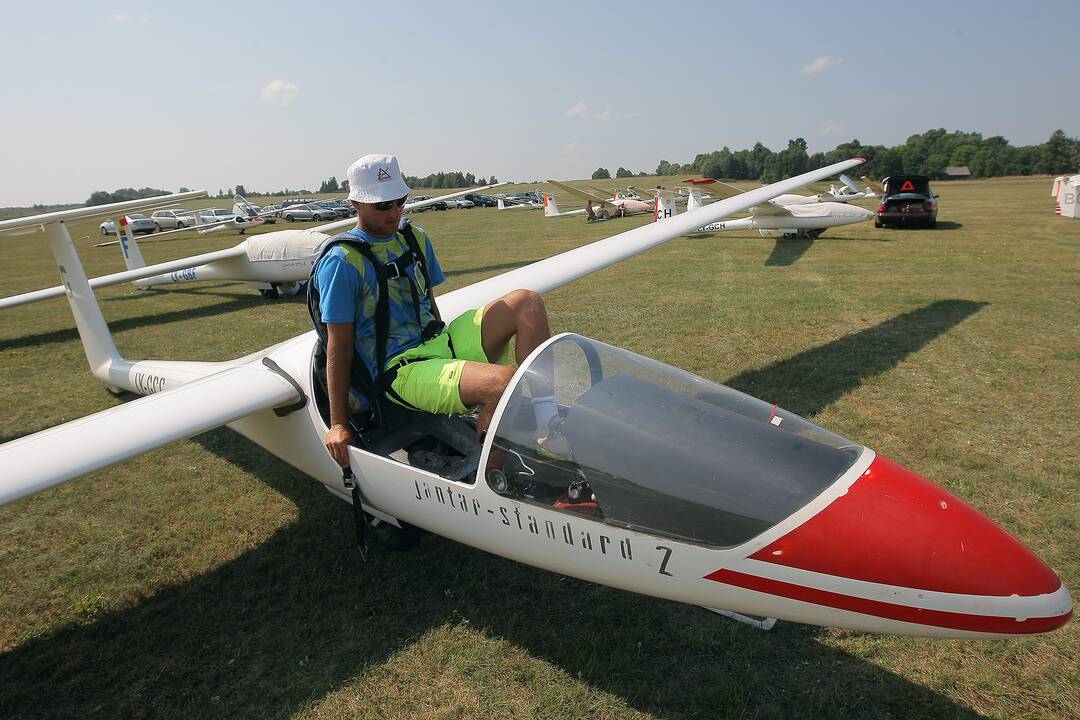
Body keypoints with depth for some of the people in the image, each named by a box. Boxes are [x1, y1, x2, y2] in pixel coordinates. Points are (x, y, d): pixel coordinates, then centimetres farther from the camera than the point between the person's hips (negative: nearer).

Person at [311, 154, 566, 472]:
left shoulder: (416, 239, 14)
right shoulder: (342, 262, -9)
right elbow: (339, 347, -9)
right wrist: (338, 424, -7)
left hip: (439, 342, 8)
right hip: (398, 369, -8)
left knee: (527, 302, -10)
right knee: (504, 382, -32)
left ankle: (548, 426, -16)